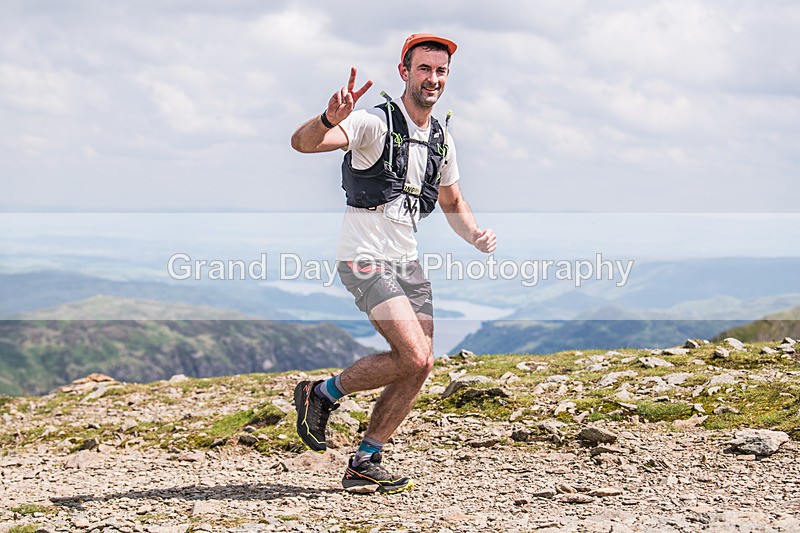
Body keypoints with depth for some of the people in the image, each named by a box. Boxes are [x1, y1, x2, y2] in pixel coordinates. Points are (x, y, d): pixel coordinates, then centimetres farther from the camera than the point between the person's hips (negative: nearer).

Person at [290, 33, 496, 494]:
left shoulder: (442, 139, 11)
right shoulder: (375, 123, -12)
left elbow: (453, 201, 25)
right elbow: (303, 143, -27)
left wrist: (477, 235, 5)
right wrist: (330, 120, -49)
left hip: (408, 260, 8)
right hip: (365, 258, -8)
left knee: (421, 365, 0)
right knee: (413, 356, -19)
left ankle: (365, 463, 11)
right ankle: (322, 394, 2)